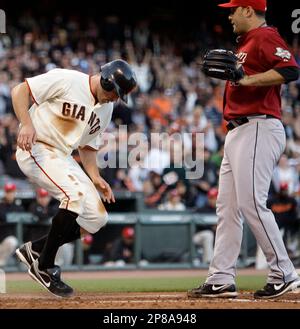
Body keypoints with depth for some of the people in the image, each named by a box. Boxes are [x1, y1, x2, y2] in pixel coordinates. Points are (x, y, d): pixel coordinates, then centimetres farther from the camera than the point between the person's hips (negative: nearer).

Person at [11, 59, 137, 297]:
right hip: (35, 148, -9)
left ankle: (35, 249, 12)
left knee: (97, 218, 0)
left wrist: (95, 177, 5)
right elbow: (20, 90, -14)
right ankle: (44, 267, -18)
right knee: (76, 193, -29)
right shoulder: (66, 80, -13)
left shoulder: (106, 108, 11)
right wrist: (27, 124, -29)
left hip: (64, 158, 9)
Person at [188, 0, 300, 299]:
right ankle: (221, 280, 9)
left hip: (258, 129, -11)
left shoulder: (265, 36, -9)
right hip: (237, 133, 11)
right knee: (227, 207, 8)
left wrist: (246, 79, -24)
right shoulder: (245, 43, 23)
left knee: (251, 203, -14)